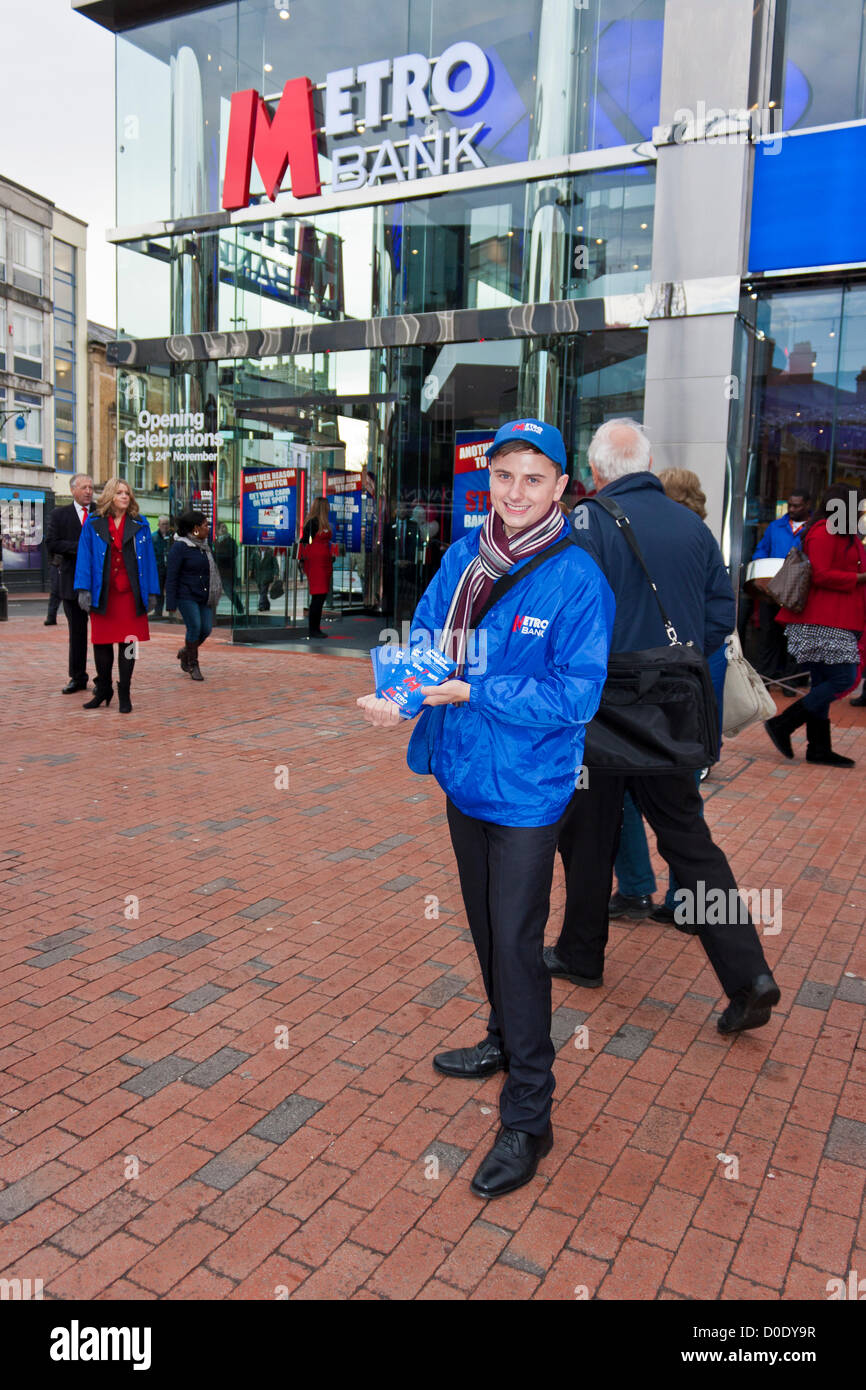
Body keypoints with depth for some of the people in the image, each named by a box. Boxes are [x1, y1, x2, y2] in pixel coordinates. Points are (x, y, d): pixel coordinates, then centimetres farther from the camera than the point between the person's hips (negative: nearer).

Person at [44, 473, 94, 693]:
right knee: (77, 631, 8)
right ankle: (78, 677, 17)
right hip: (73, 582, 1)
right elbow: (51, 543, -4)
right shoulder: (60, 514, 7)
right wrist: (79, 547, -14)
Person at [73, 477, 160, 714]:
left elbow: (149, 558, 6)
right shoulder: (93, 523, 5)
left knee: (128, 642, 1)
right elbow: (85, 557, 1)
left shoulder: (139, 524, 7)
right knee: (101, 642, 6)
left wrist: (152, 591, 0)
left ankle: (124, 695, 10)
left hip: (130, 593, 0)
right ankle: (103, 690, 21)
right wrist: (83, 589, -9)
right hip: (102, 592, 0)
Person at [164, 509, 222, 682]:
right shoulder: (180, 547, -11)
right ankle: (193, 665, 4)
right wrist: (171, 603, -15)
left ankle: (185, 652, 26)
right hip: (186, 596, -7)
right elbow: (171, 577, -12)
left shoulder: (203, 545, 12)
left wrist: (213, 596, 21)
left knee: (207, 629, 1)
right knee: (194, 627, -12)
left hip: (204, 597, 7)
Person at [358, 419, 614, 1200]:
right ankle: (506, 1043, 47)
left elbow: (573, 696, -21)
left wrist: (467, 691, -24)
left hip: (527, 791, -6)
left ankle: (528, 1121, 17)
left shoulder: (577, 580, -17)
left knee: (517, 946, 0)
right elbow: (424, 632, 5)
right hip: (464, 776, 7)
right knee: (486, 927, 23)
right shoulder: (462, 557, 1)